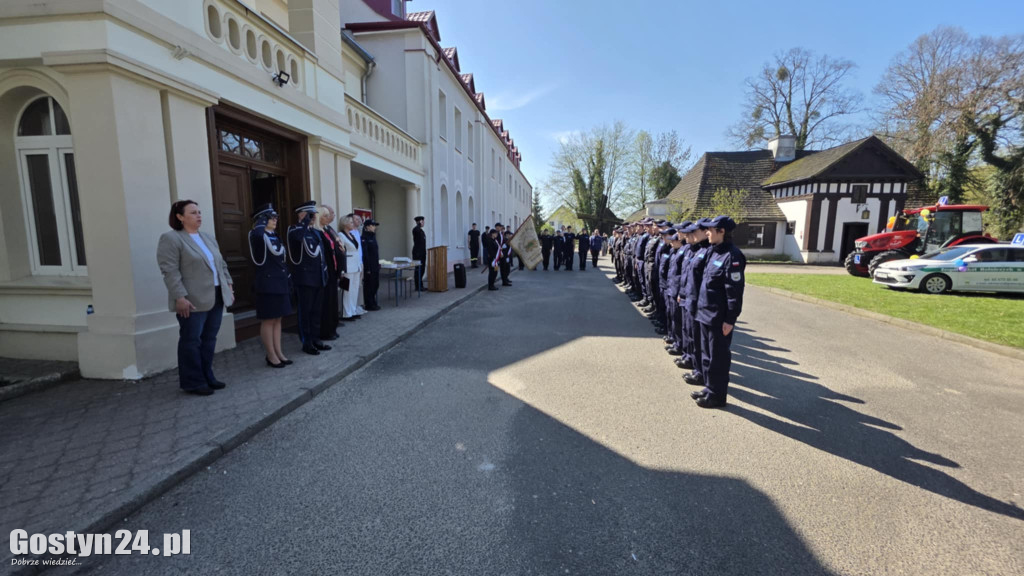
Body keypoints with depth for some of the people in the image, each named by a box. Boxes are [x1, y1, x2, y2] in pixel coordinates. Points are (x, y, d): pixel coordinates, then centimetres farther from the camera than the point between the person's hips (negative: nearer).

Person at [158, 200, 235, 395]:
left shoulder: (208, 238, 16)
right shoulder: (170, 239, -7)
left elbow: (222, 265, 19)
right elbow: (170, 271, -14)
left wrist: (229, 286, 12)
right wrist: (180, 297, -20)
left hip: (216, 297, 7)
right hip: (193, 300, -7)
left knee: (209, 339, 12)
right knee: (191, 341, 1)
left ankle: (207, 377, 21)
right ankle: (193, 382, 10)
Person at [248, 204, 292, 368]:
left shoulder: (274, 236, 15)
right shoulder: (258, 235, -9)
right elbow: (258, 232, -37)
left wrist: (287, 280, 17)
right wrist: (263, 219, -19)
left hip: (279, 282, 8)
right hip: (267, 283, -8)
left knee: (277, 319, 12)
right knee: (268, 320, 0)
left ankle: (278, 353, 20)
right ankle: (271, 356, 9)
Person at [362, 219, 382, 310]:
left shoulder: (373, 237, 14)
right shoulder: (364, 238, -13)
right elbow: (364, 254, -17)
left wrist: (378, 264, 15)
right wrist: (367, 268, -19)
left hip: (375, 266, 9)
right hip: (369, 266, -9)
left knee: (375, 284, 14)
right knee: (369, 285, 1)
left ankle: (373, 303, 25)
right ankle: (369, 305, 10)